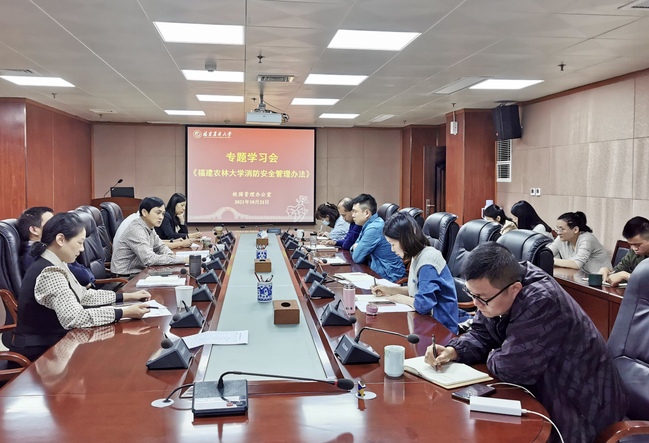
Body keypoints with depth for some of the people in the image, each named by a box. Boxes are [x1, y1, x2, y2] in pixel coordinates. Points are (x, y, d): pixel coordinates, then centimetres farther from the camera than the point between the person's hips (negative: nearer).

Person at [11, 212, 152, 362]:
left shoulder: (55, 264, 4)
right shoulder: (50, 273, -25)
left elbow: (83, 295, 13)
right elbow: (75, 318, -33)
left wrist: (127, 296, 7)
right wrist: (125, 312, -29)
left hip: (52, 342, 8)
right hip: (39, 352, -8)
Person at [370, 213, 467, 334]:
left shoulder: (427, 263, -23)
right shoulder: (418, 256, 4)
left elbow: (423, 304, -31)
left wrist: (401, 298, -12)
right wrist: (389, 290, 8)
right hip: (427, 319, 8)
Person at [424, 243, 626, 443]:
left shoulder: (541, 302, -33)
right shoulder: (499, 285, -7)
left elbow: (510, 368, -31)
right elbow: (481, 334, 5)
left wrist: (492, 357, -10)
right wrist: (452, 351, -13)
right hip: (542, 391, 8)